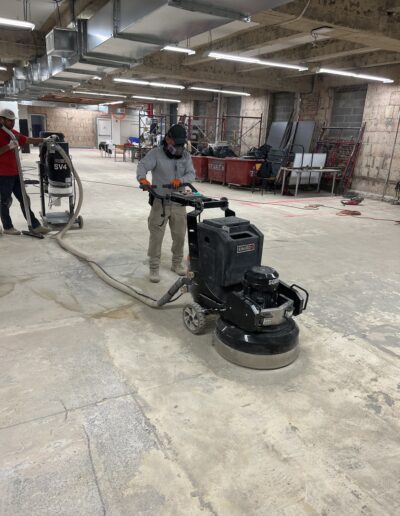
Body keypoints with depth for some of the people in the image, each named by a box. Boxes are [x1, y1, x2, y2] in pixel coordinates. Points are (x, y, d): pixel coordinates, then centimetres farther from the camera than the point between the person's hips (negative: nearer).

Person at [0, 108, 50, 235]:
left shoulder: (14, 133, 11)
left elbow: (28, 140, 21)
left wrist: (44, 140, 16)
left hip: (15, 173, 8)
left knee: (24, 200, 10)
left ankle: (35, 226, 15)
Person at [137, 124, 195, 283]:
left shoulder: (186, 156, 6)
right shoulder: (156, 153, -6)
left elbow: (191, 174, -4)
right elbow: (142, 165, -19)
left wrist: (180, 180, -26)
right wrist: (142, 178, -42)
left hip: (179, 203, 4)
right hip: (160, 202, -4)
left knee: (179, 236, 13)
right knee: (156, 236, -1)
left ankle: (177, 263, 31)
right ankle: (154, 268, 10)